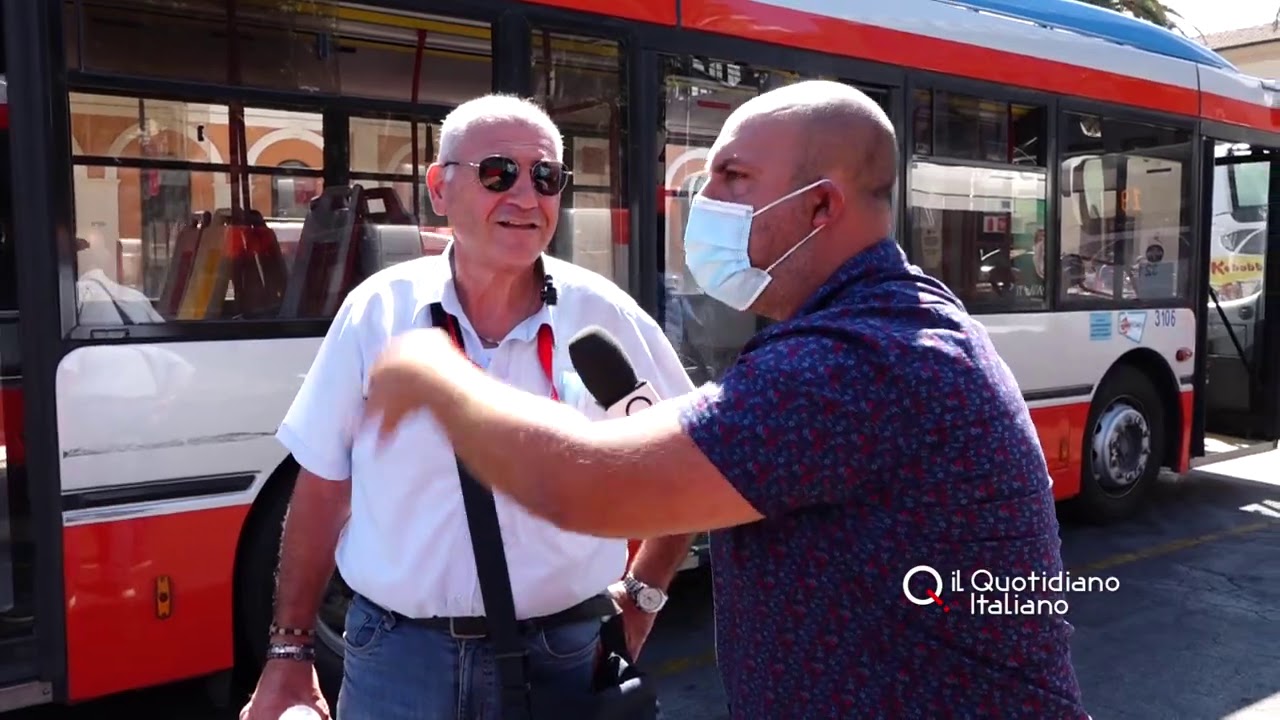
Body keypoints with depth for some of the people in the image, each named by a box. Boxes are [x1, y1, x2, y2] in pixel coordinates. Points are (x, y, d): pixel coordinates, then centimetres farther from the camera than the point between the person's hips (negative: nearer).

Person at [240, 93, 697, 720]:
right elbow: (322, 490, 2)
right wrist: (291, 652, 3)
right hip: (393, 653, 1)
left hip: (560, 653, 0)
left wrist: (641, 594, 3)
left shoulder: (606, 316, -7)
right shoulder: (377, 310, -5)